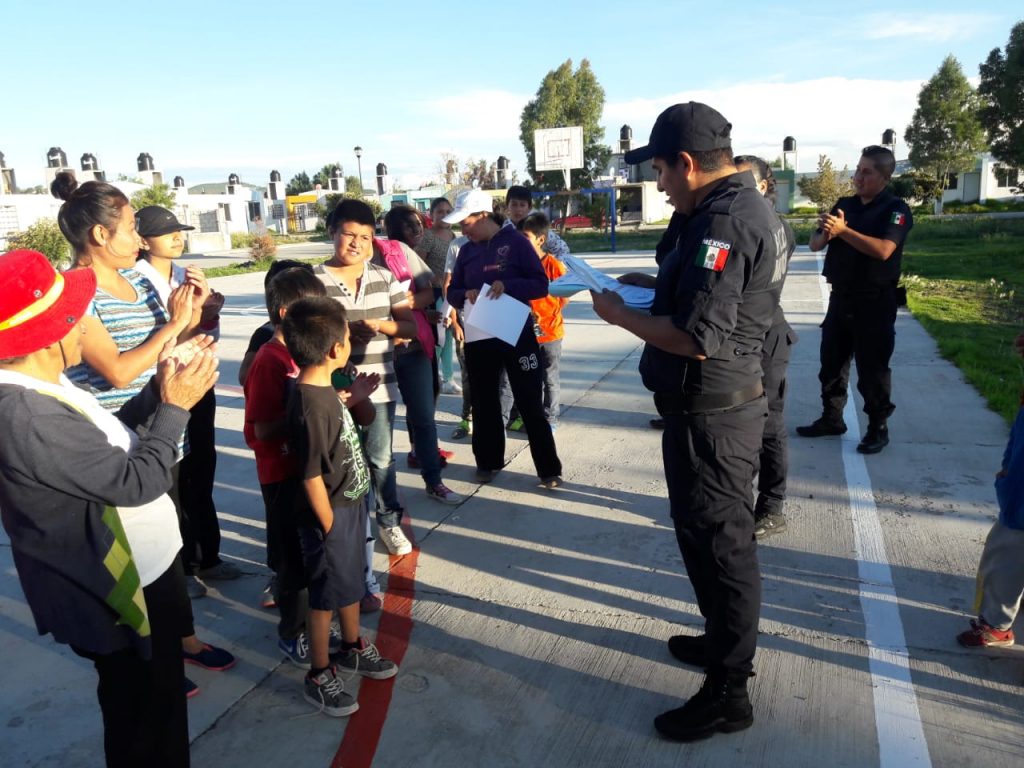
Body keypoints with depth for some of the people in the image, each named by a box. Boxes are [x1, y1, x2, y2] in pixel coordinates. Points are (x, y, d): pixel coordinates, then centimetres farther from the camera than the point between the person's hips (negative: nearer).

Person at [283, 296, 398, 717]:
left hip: (351, 504, 9)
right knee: (326, 596, 9)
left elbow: (365, 417, 19)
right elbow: (311, 477, -23)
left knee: (351, 581, 25)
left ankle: (353, 648, 46)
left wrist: (354, 395, 7)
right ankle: (319, 677, 29)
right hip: (331, 515, -9)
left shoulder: (323, 388, -1)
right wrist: (329, 526, -17)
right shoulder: (311, 406, -30)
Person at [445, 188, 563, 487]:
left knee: (530, 403, 1)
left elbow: (541, 284, -10)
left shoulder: (515, 241, -7)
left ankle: (549, 469, 10)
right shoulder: (466, 250, 6)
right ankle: (488, 462, 28)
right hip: (479, 337, 5)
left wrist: (508, 285, -26)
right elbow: (452, 293, 7)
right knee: (483, 401, 13)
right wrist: (466, 294, -15)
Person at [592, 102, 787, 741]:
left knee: (717, 544, 3)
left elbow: (696, 339, -30)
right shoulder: (751, 206, 9)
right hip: (732, 400, 10)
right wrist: (658, 283, 11)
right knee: (722, 537, 23)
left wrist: (620, 314, -17)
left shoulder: (724, 222, -23)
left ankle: (727, 693, 21)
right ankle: (727, 641, 43)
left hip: (709, 414, -10)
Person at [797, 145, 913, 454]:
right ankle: (831, 418, 25)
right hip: (840, 298, 6)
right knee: (831, 361, 12)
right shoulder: (845, 204, 9)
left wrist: (843, 230, -26)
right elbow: (815, 244, 6)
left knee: (872, 368, 1)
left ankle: (878, 428, 14)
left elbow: (883, 250, -24)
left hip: (875, 302, -6)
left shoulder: (896, 209, -8)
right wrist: (826, 233, -16)